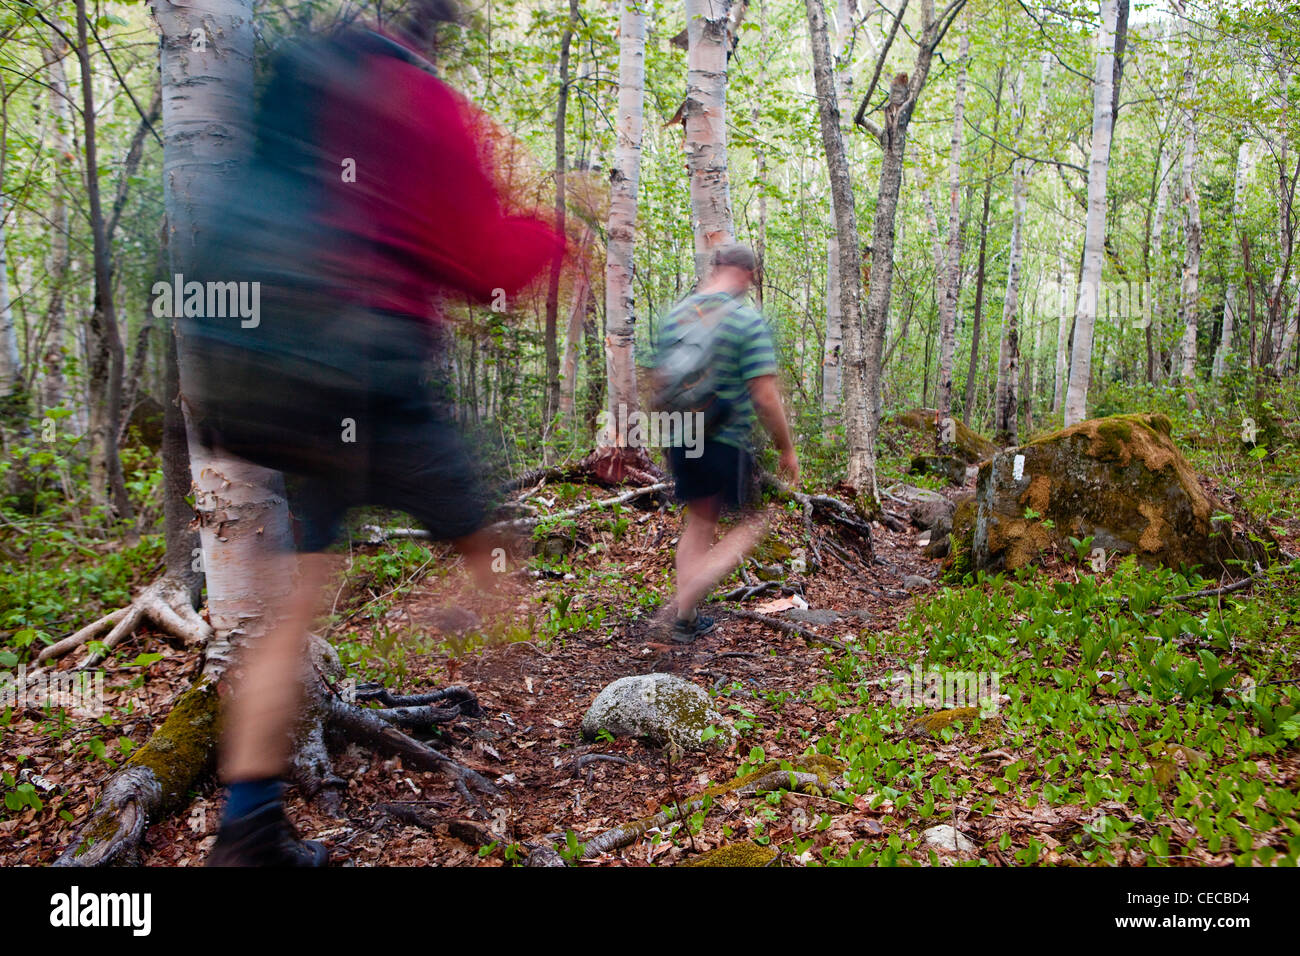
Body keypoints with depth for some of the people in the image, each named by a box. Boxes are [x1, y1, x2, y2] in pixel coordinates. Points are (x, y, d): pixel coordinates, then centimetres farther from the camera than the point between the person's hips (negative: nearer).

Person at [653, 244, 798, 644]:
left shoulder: (674, 316, 5)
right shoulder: (749, 321, -12)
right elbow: (765, 396, -17)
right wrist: (787, 450, -5)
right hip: (728, 443, -6)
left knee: (699, 521, 21)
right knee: (751, 524, 11)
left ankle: (686, 620, 23)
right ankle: (684, 605, -2)